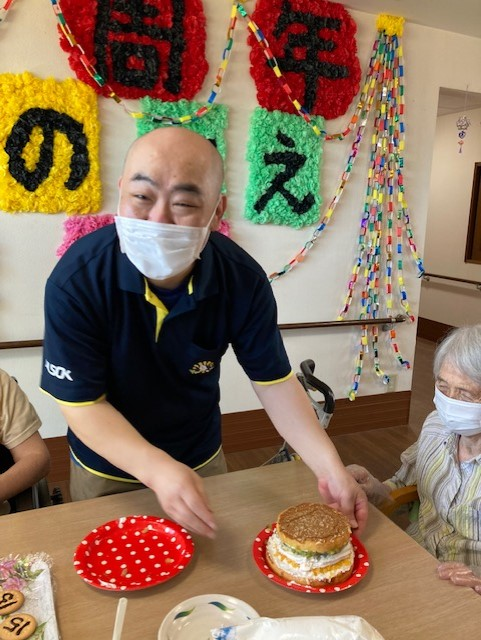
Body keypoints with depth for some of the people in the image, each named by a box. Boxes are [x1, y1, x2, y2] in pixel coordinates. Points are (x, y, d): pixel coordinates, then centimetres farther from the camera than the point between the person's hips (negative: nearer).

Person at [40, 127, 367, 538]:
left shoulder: (243, 279, -23)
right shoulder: (76, 280, -30)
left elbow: (274, 381, -14)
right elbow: (82, 405, -24)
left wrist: (329, 468, -22)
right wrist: (157, 470, -38)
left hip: (202, 461, 2)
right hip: (107, 470, -1)